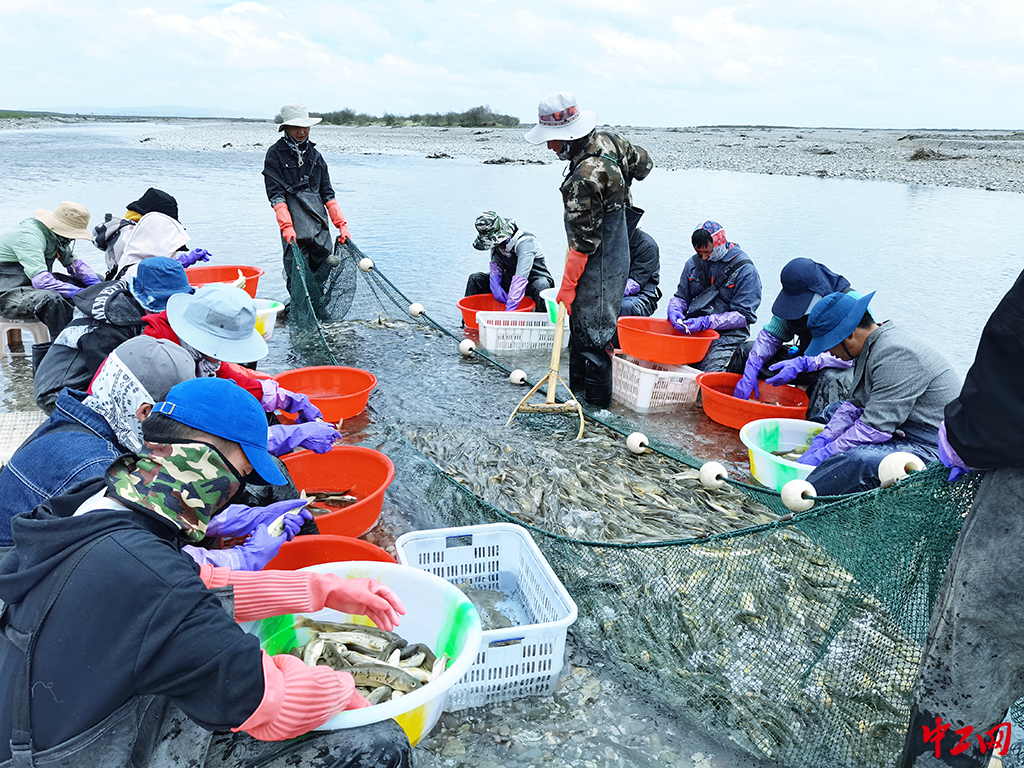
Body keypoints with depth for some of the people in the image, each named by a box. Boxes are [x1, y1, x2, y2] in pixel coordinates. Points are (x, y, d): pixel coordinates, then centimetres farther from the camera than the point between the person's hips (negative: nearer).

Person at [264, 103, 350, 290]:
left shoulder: (314, 154, 16)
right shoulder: (275, 153, 2)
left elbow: (327, 193, 17)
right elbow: (275, 195, -6)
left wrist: (341, 224, 8)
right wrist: (286, 226, -18)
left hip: (320, 225, 5)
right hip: (294, 227, -4)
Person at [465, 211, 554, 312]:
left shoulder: (525, 242, -30)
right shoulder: (496, 239, -10)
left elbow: (521, 278, -39)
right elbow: (496, 265, 4)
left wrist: (510, 309, -45)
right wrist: (495, 285, -18)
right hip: (509, 278, 6)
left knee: (541, 287, -42)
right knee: (475, 279, -5)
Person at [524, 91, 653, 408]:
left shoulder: (584, 178, -27)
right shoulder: (608, 140, 0)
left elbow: (583, 241, -24)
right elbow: (643, 163, 19)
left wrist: (566, 288, -17)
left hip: (598, 267, -10)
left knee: (592, 334, -1)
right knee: (581, 326, 17)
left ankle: (596, 404, 11)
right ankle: (578, 391, 28)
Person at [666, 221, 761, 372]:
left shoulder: (745, 270, -5)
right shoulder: (694, 263, 11)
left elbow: (744, 315, -9)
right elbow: (681, 296, 21)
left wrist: (707, 322, -20)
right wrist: (674, 309, -5)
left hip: (728, 334, -4)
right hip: (692, 330, 4)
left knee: (711, 370, -29)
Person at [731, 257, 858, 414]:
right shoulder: (795, 297, -7)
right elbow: (770, 335, -4)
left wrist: (803, 364, -40)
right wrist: (751, 369, -20)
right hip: (807, 358, 6)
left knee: (832, 379, -42)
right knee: (747, 350, -3)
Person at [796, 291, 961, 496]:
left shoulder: (896, 355, -25)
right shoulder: (873, 345, 6)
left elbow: (875, 428, -27)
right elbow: (857, 404, 12)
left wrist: (823, 455, -20)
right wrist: (822, 440, 2)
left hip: (931, 447, -11)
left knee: (857, 459, -35)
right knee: (835, 411, 20)